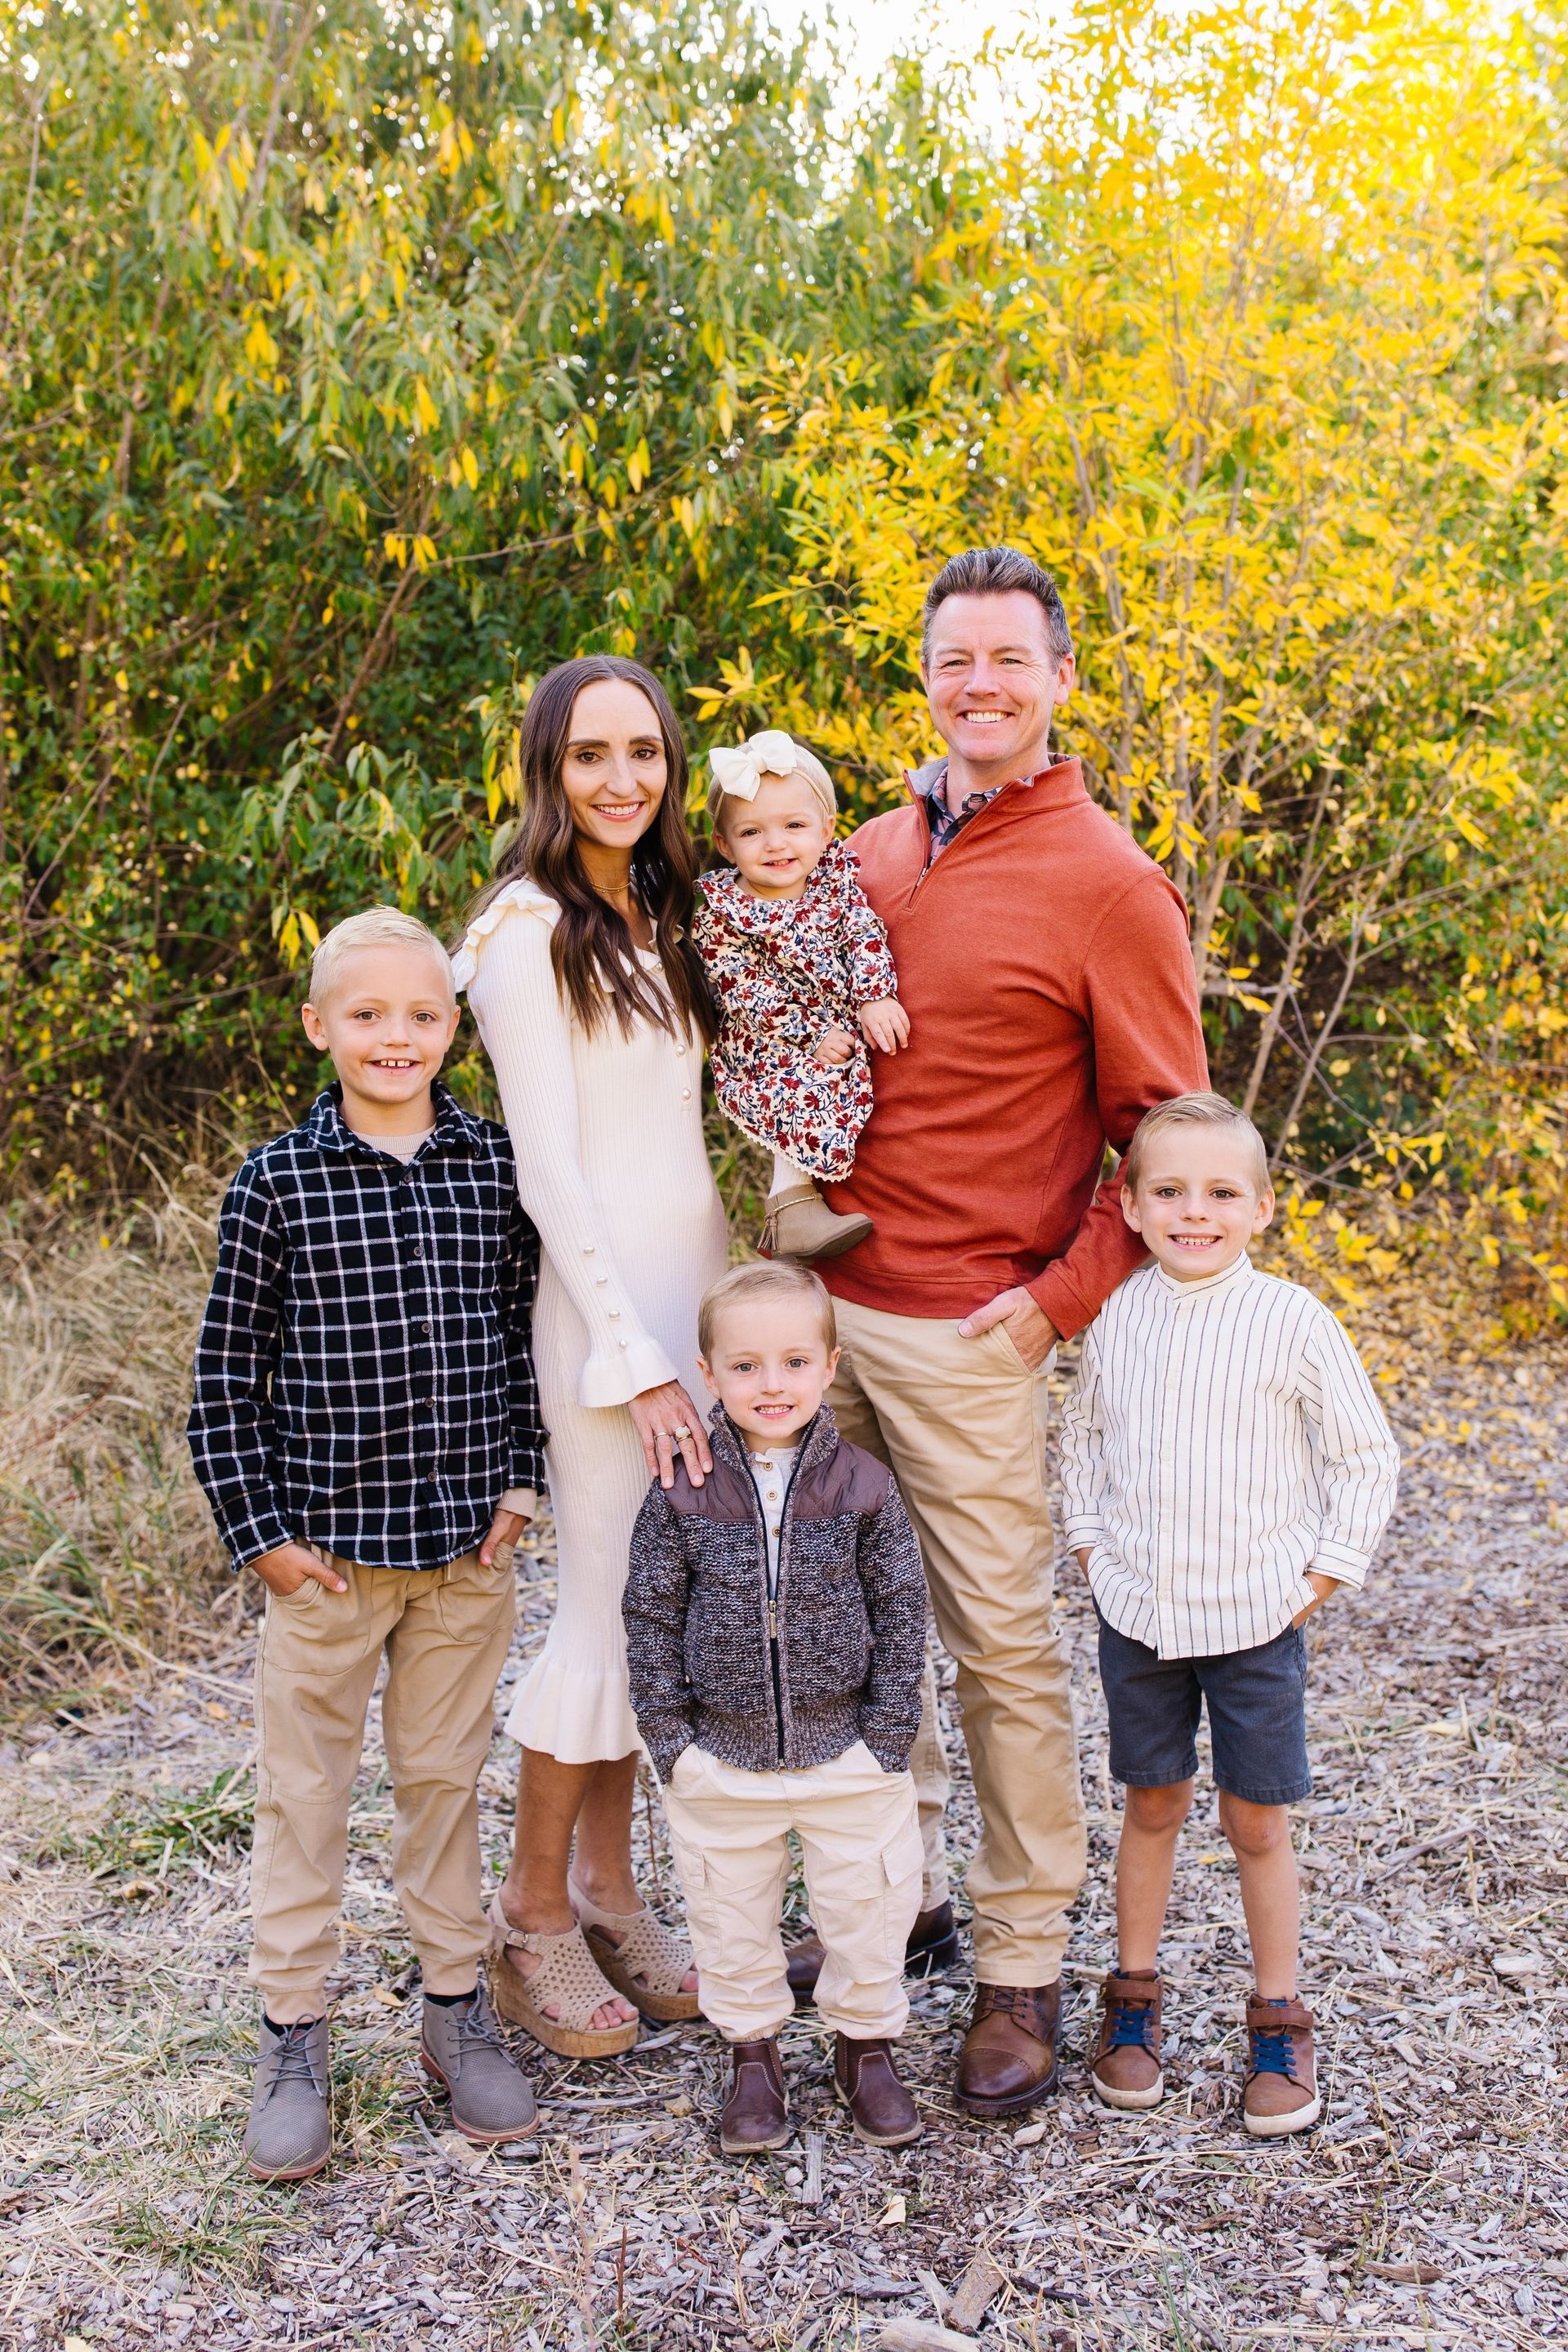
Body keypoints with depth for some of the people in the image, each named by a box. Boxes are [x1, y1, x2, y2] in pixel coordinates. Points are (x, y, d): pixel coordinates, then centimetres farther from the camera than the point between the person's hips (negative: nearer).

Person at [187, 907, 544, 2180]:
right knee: (305, 1791, 9)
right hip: (326, 1546, -2)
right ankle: (293, 2037, 24)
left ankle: (456, 2005, 31)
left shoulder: (497, 1164, 0)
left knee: (447, 1776, 15)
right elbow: (226, 1369, -3)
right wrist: (260, 1527, -6)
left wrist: (520, 1481, 3)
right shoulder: (276, 1180, -7)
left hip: (467, 1546, 2)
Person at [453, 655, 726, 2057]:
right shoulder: (529, 929, -12)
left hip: (700, 1282, 7)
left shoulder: (659, 916, 12)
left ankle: (611, 1891, 26)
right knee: (610, 1610, -1)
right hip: (609, 1298, -7)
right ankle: (535, 1918, 16)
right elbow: (547, 1167, -15)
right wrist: (636, 1359, -17)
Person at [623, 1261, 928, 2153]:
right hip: (721, 1757, 0)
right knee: (733, 1920, 14)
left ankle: (868, 2046, 35)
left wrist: (890, 1732, -5)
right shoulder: (681, 1494, -9)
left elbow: (901, 1611, -2)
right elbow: (651, 1615, -2)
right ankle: (754, 2053, 36)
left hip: (847, 1753, 0)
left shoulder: (863, 1487, -8)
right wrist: (671, 1734, -6)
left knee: (869, 1909, 12)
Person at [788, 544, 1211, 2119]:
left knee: (1002, 1648, 3)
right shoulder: (868, 856, 10)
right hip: (823, 1305, 6)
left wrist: (1058, 1301, -11)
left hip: (965, 1336, -6)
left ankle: (1022, 1969, 18)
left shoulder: (1108, 887, -7)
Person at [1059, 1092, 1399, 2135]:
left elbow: (1367, 1461, -4)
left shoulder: (1292, 1321, -12)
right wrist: (1094, 1545, 8)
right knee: (1152, 1807, 14)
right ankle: (1134, 1999, 30)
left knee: (1257, 1821, 7)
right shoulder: (1118, 1316, -2)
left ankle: (1281, 2022, 24)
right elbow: (1084, 1434, 14)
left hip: (1256, 1619, -2)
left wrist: (1320, 1579, -6)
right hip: (1138, 1612, 3)